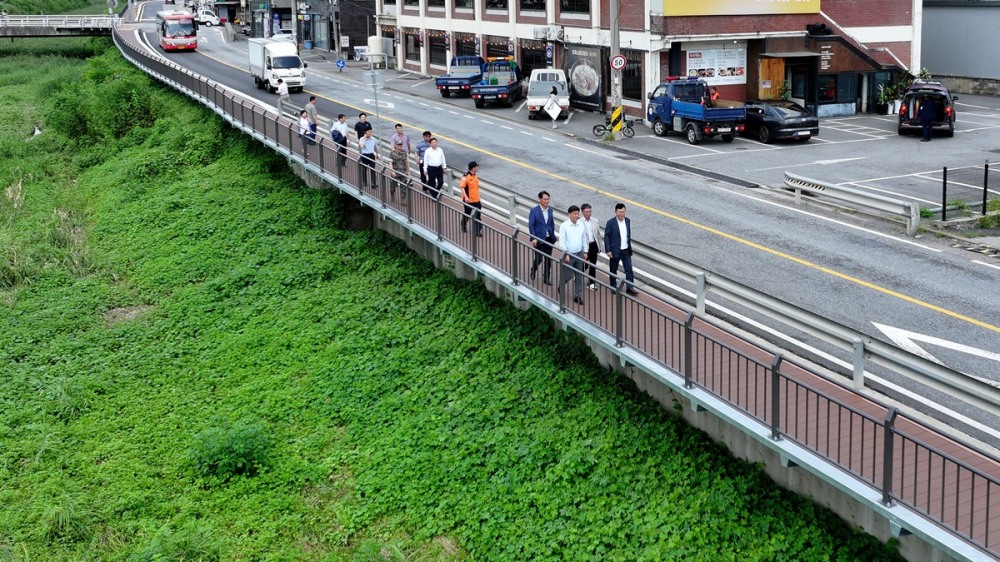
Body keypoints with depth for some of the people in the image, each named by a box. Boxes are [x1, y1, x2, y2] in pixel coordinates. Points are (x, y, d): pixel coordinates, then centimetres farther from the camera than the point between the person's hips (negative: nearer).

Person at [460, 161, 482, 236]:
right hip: (468, 200, -6)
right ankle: (463, 227, 35)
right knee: (467, 214, 12)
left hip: (476, 200, 6)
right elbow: (462, 187, -23)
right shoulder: (466, 177, -18)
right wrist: (465, 197, -33)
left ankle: (478, 230, 2)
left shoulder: (475, 176, 8)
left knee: (478, 215, -1)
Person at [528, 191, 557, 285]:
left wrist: (552, 235, 8)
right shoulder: (534, 210, -10)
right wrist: (533, 238, -16)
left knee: (548, 259, 7)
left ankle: (546, 278, 18)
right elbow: (531, 225, -10)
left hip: (549, 239, 4)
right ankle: (533, 271, 31)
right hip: (539, 239, -4)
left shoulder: (550, 210, 5)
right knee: (539, 258, 0)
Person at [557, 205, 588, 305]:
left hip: (579, 254, 4)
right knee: (567, 275, 3)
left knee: (579, 276, 5)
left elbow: (584, 239, 10)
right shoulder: (564, 226, -11)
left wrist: (585, 252, 9)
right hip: (569, 255, -4)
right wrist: (565, 254, -15)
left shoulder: (581, 225, 1)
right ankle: (561, 286, 34)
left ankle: (578, 296, 12)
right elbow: (562, 241, -12)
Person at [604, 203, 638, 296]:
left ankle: (630, 288, 3)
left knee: (629, 269, 0)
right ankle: (613, 287, 25)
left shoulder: (628, 220, 2)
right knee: (613, 270, 10)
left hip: (626, 251, 4)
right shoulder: (611, 222, -14)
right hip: (615, 251, -4)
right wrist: (608, 250, -16)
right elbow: (606, 237, -12)